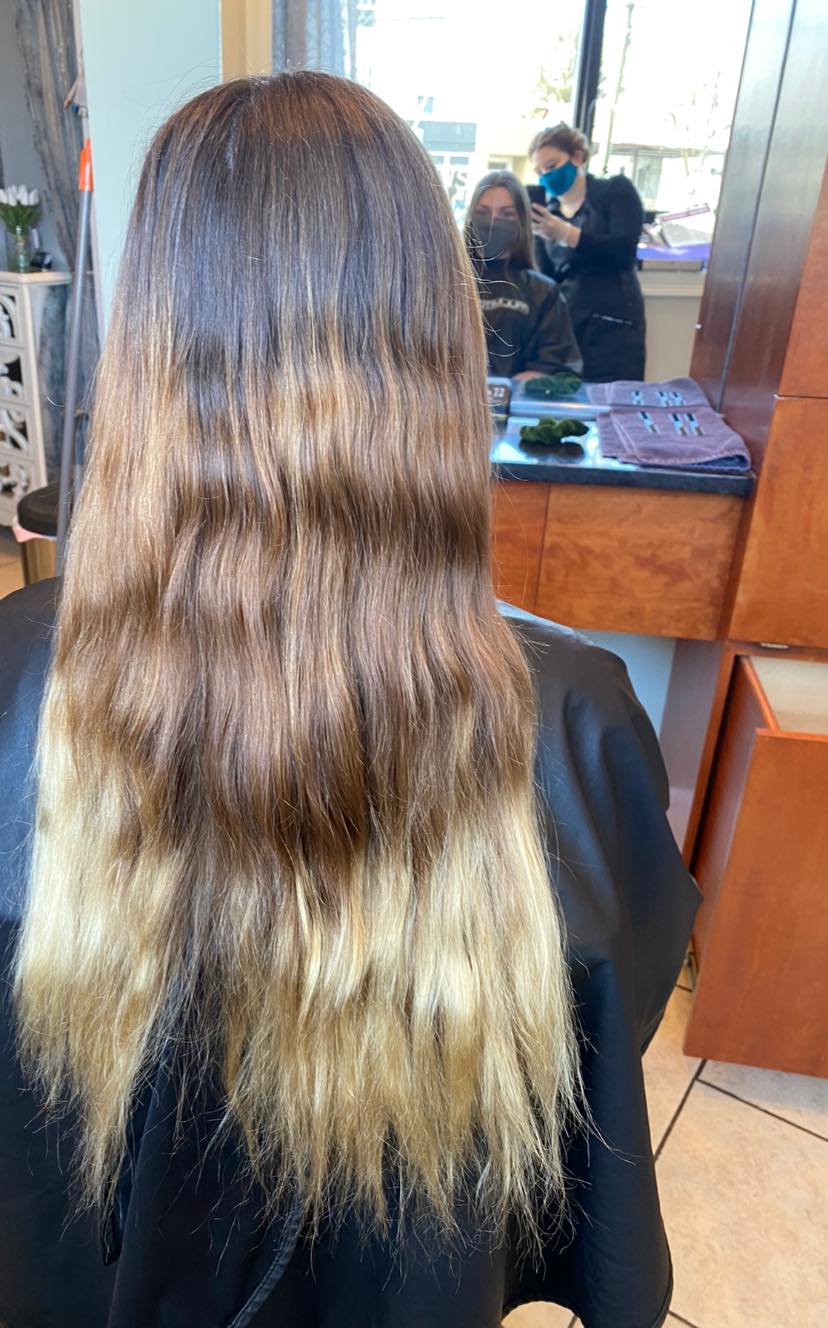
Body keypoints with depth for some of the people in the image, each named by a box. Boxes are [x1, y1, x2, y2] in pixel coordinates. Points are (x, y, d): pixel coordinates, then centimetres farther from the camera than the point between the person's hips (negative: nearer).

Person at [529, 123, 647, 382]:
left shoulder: (616, 190, 4)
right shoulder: (547, 215, 15)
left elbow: (624, 250, -12)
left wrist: (565, 233, -18)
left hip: (612, 324, -4)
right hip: (562, 323, 4)